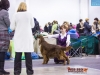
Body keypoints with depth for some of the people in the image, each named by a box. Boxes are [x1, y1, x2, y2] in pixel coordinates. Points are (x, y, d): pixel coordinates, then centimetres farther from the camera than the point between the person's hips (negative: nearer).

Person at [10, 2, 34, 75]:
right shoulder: (29, 14, -2)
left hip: (18, 37, 0)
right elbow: (32, 25, 9)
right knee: (28, 54, 2)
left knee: (18, 54, 4)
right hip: (27, 37, 0)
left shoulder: (15, 15, -4)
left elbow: (12, 27, 0)